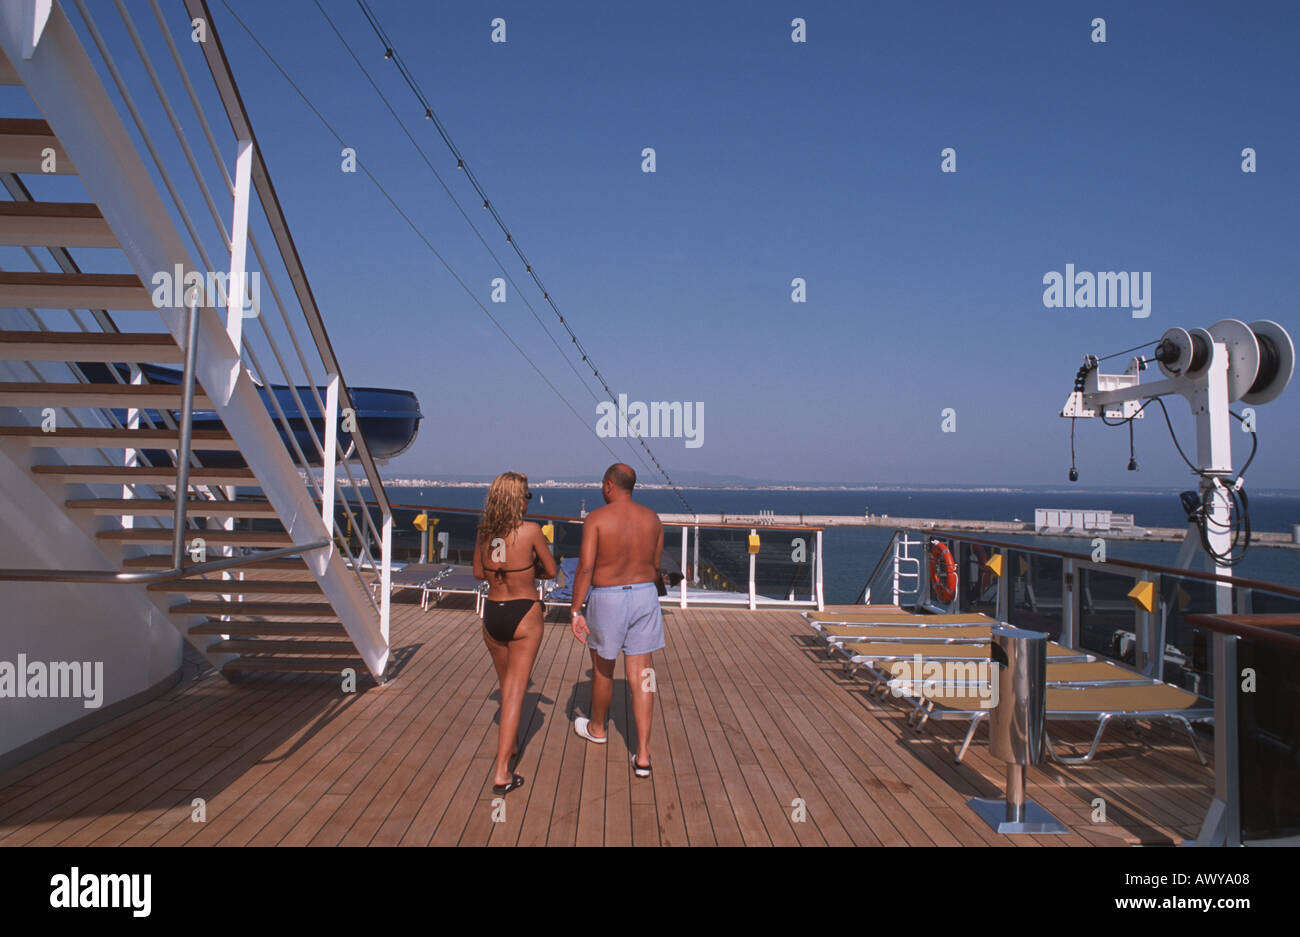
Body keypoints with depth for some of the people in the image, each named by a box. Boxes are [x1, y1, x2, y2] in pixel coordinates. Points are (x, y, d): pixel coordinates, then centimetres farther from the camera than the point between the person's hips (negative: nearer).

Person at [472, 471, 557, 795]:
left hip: (492, 613, 5)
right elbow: (551, 571, -3)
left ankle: (511, 744, 45)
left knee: (506, 686, 24)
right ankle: (502, 772, -4)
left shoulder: (484, 532, -2)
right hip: (524, 614, -5)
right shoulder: (530, 531, -15)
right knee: (515, 693, 0)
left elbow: (478, 573, 11)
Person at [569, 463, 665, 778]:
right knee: (640, 676, 4)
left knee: (602, 669, 19)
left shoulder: (596, 519, -11)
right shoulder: (652, 518, 3)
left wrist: (576, 612, -13)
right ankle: (642, 756, 2)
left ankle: (597, 727, 43)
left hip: (607, 599, -3)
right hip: (645, 597, 4)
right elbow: (655, 566, 10)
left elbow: (585, 567, -17)